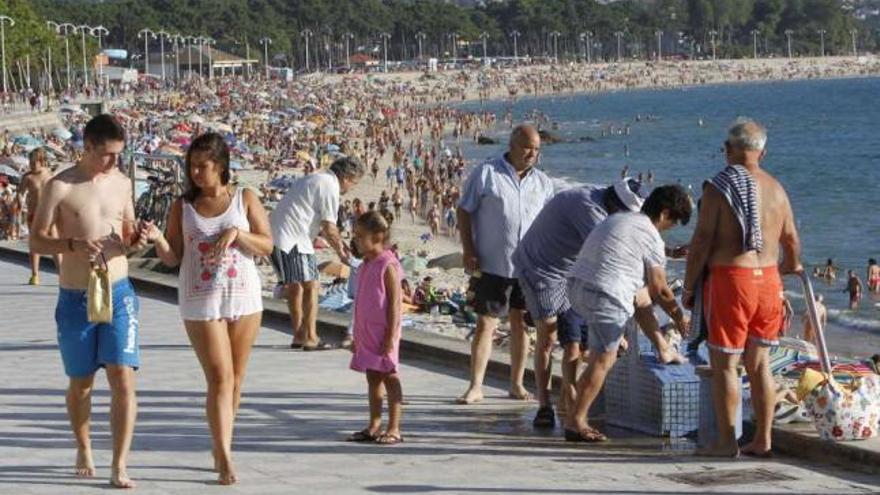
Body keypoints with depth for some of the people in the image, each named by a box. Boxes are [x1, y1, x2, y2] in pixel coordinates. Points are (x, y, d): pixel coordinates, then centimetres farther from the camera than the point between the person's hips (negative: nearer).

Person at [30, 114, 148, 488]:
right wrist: (74, 244, -25)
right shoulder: (60, 187, -7)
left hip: (119, 293, 2)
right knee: (81, 383, 11)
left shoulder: (121, 183, 6)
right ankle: (84, 450, 35)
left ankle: (119, 466, -7)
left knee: (123, 379, -9)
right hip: (76, 298, -2)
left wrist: (135, 240, -6)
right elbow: (37, 241, -7)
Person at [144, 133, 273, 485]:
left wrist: (236, 233, -16)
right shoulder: (182, 207, 3)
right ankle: (225, 459, -11)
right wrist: (158, 240, -19)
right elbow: (173, 258, 1)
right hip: (201, 302, -2)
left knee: (235, 380, 9)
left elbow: (267, 246, -1)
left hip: (244, 298, 2)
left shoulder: (244, 199, 3)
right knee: (220, 378, -10)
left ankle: (219, 449, 23)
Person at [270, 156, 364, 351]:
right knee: (310, 286, -4)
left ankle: (299, 336, 22)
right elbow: (329, 227, -11)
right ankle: (310, 337, -4)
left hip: (275, 235, 10)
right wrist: (340, 250, 3)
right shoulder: (330, 186, -10)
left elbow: (321, 224, 28)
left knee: (294, 285, 16)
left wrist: (337, 243, 26)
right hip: (293, 238, -10)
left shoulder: (315, 180, 22)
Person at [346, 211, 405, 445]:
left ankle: (394, 429, 1)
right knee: (372, 378, 11)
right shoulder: (366, 265, 13)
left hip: (383, 335, -8)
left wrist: (391, 336, -19)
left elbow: (395, 303, -16)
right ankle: (374, 426, 17)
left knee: (389, 377, -3)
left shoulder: (388, 266, -14)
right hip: (366, 333, 8)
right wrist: (357, 336, 19)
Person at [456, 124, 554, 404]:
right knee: (485, 324, -2)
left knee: (521, 323, 9)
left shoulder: (543, 182, 11)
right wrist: (468, 251, -9)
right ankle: (476, 387, 3)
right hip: (491, 265, -4)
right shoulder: (486, 174, -2)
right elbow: (464, 212, -1)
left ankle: (517, 384, 19)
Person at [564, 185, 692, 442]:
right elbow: (659, 289, -2)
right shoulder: (651, 237, -4)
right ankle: (575, 421, -7)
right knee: (603, 360, -5)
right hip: (606, 295, -9)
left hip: (577, 284, 9)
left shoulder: (619, 219, 21)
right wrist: (679, 317, 10)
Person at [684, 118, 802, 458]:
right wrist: (791, 266, 37)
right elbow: (791, 241, 18)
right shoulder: (776, 189, 9)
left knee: (724, 364, 1)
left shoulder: (718, 188, -9)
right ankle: (762, 440, 15)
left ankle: (726, 442, 2)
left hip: (729, 279, -6)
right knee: (759, 363, 13)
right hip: (768, 280, 6)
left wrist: (688, 286, -3)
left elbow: (702, 241, -12)